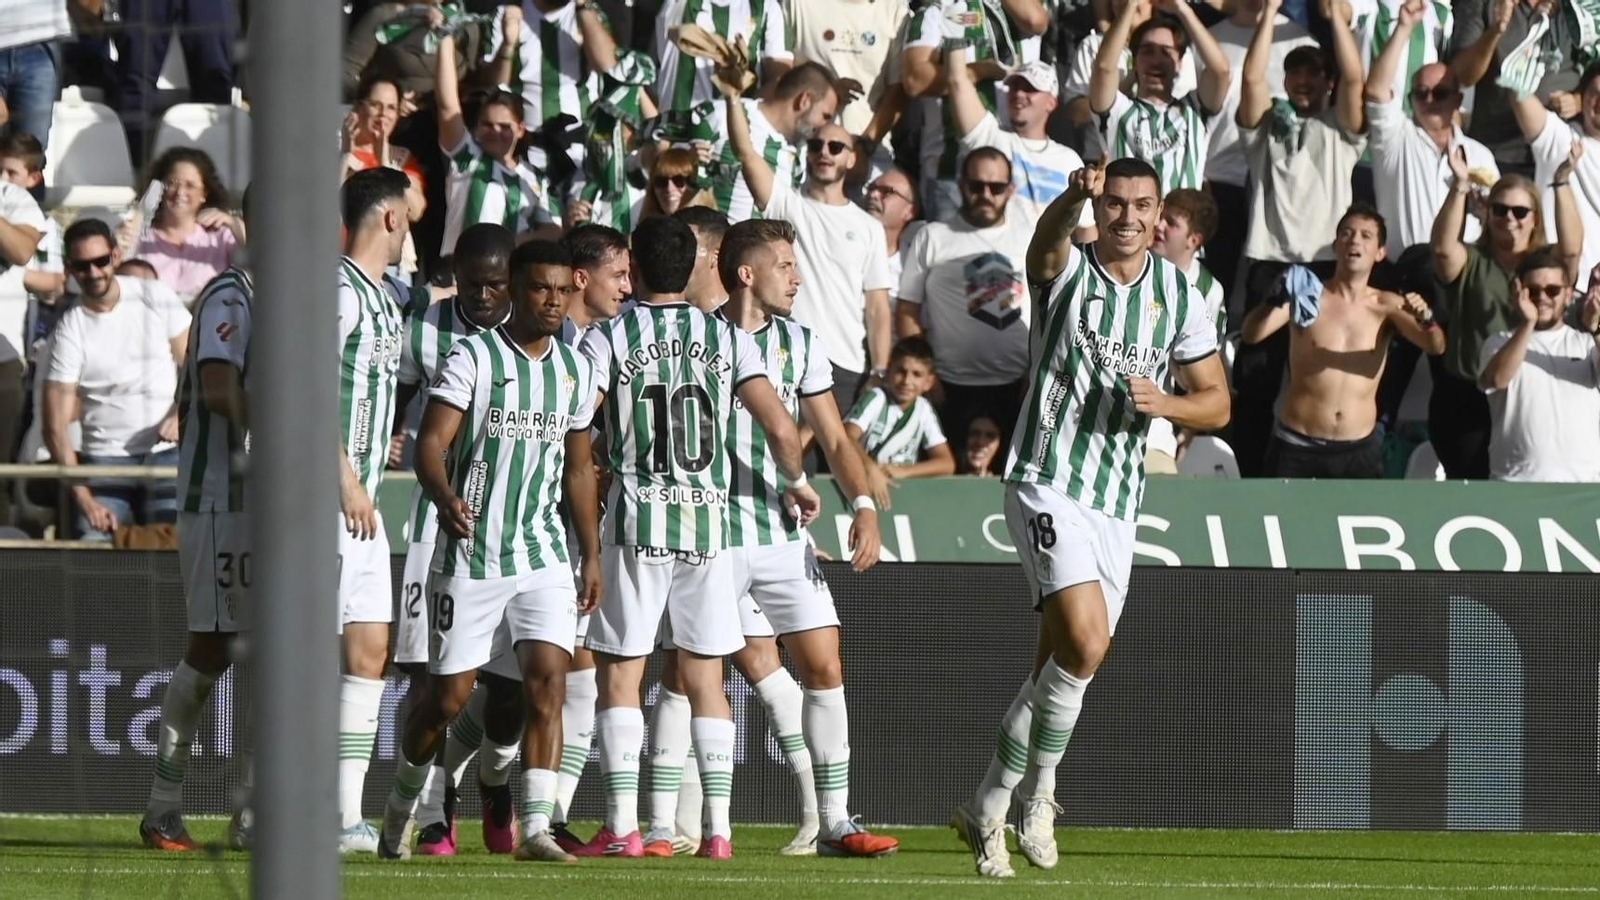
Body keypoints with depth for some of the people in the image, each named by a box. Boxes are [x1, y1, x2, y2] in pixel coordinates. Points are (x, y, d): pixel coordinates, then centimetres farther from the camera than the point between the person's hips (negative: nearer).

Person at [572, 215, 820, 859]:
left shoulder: (608, 339, -3)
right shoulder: (728, 339, 5)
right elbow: (780, 429, 0)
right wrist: (797, 484, 19)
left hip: (637, 519, -3)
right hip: (709, 519, 3)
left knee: (619, 674, 2)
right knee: (705, 679, 8)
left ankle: (622, 825, -5)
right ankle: (718, 827, 2)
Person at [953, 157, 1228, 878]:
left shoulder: (1179, 295, 8)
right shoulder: (1067, 271, -4)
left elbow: (1216, 403, 12)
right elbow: (1048, 239, -30)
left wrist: (1163, 403, -10)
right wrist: (1075, 196, -52)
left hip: (1119, 498, 5)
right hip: (1047, 482, -5)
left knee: (1060, 664, 8)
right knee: (1085, 645, -21)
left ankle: (988, 808, 22)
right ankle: (1037, 792, -3)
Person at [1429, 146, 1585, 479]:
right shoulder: (1471, 263, 5)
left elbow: (1571, 248, -12)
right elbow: (1443, 247, -15)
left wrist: (1562, 183, -22)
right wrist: (1460, 187, -27)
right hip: (1466, 400, -1)